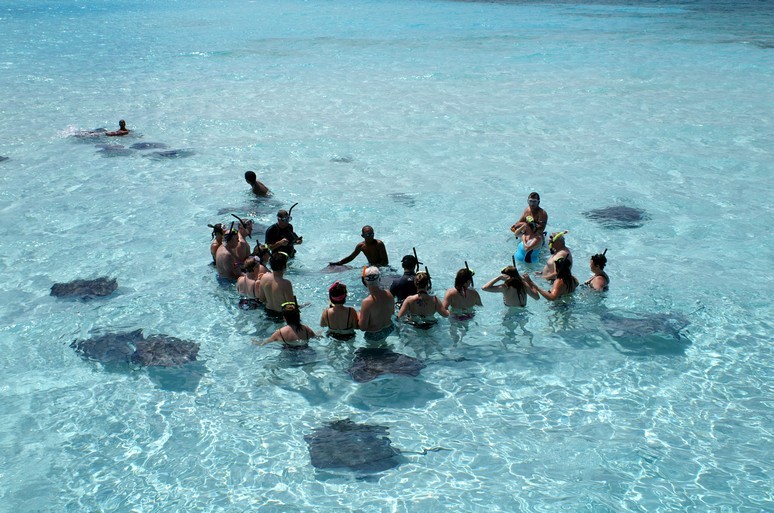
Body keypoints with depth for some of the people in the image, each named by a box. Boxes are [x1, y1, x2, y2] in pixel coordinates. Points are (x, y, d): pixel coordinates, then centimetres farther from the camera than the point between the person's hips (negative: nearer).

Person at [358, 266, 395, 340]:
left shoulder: (367, 302, -31)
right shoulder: (388, 294, -14)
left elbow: (363, 327, -25)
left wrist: (360, 314, -6)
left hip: (374, 335, -6)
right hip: (389, 329, 6)